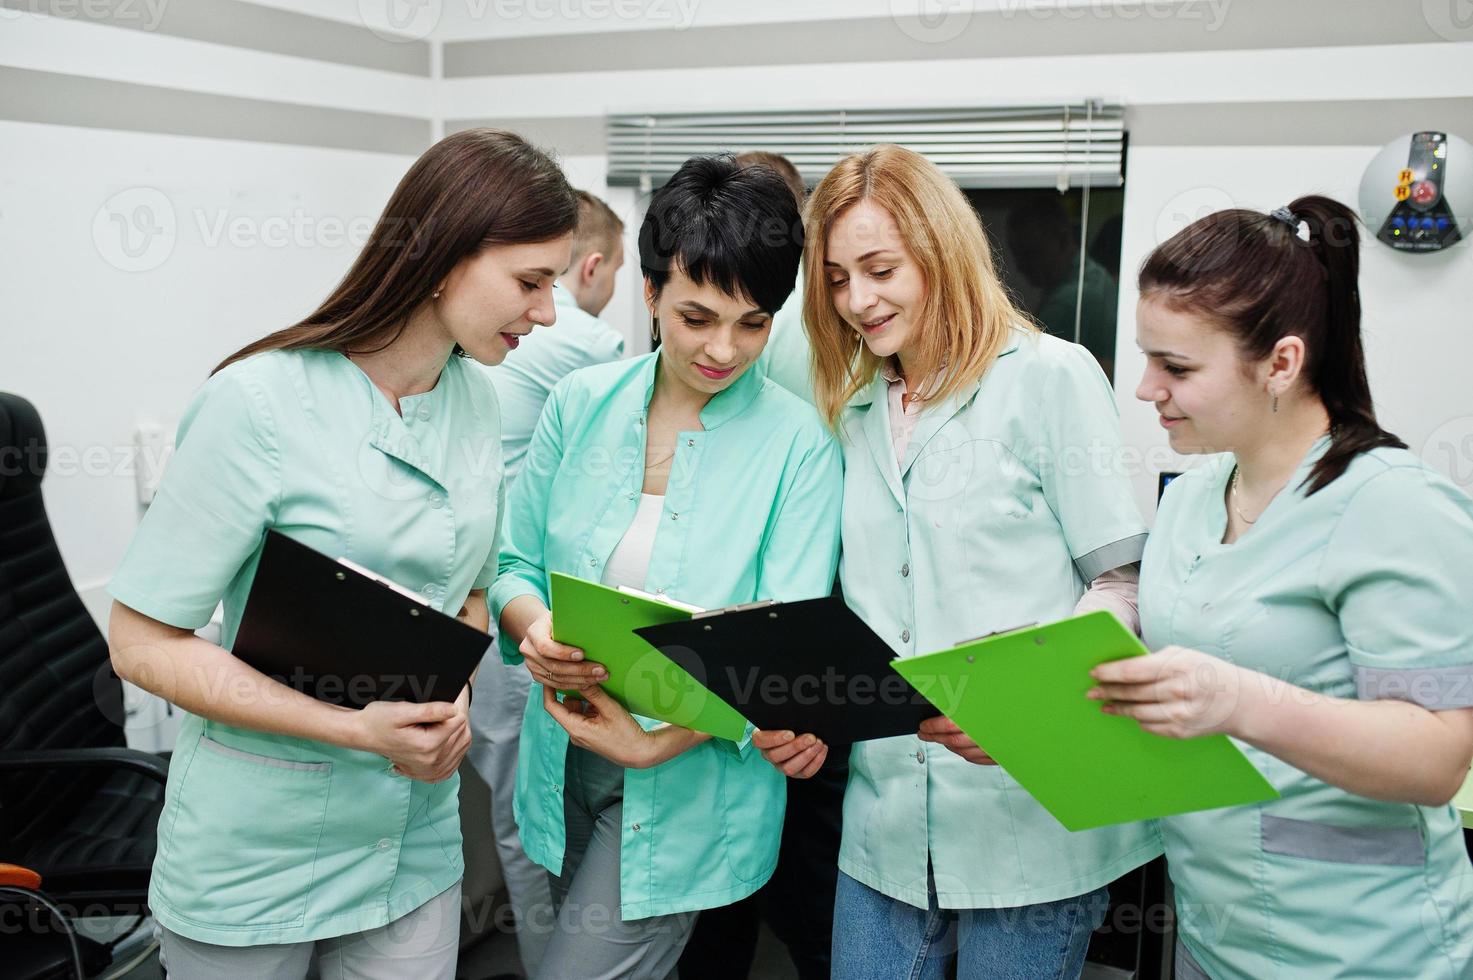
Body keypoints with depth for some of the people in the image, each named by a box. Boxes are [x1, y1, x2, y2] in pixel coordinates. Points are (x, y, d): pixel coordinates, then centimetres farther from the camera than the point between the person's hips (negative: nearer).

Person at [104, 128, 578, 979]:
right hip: (260, 843, -4)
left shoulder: (479, 402, -1)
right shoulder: (260, 401, -19)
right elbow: (144, 641, -16)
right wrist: (357, 728, -23)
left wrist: (453, 700, -9)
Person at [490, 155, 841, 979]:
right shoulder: (581, 402, -2)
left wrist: (656, 743, -26)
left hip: (691, 781, -4)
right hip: (563, 764, 4)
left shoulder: (798, 441, -12)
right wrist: (534, 629, -18)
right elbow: (517, 565, 5)